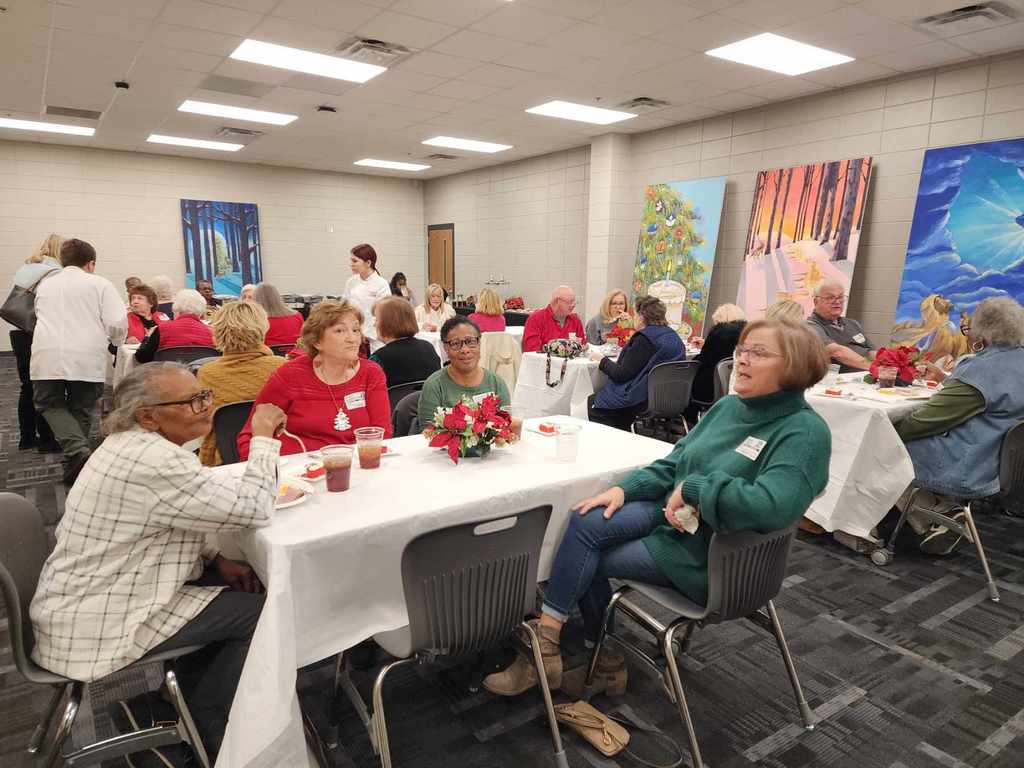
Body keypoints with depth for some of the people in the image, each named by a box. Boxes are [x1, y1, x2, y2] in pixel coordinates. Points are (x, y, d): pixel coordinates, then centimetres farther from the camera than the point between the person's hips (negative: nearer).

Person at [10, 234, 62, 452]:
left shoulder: (24, 267, 14)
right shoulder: (53, 271, -10)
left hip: (18, 332, 8)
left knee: (28, 386, 15)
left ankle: (27, 437, 22)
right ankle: (46, 440, 6)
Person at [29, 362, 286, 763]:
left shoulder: (135, 445, 6)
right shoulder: (153, 460, -27)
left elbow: (173, 521, 16)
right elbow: (254, 507, -29)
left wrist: (216, 559, 0)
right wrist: (264, 437, -16)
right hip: (95, 626, -10)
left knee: (245, 585, 12)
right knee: (261, 612, -5)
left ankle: (188, 697, 26)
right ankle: (204, 725, 15)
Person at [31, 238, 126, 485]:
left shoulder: (45, 285, 19)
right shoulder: (100, 284, 5)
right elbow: (117, 323, -5)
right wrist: (116, 342, 16)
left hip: (47, 356, 2)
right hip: (88, 359, -1)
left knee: (50, 405, 14)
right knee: (81, 411, 12)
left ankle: (78, 451, -10)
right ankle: (74, 471, 17)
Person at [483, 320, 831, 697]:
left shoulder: (805, 431, -18)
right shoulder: (728, 406, 6)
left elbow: (771, 505, -35)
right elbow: (673, 464, 10)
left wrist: (692, 488, -23)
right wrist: (623, 489, -5)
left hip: (710, 557, -7)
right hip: (673, 516, 7)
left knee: (584, 560, -12)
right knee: (585, 522, -14)